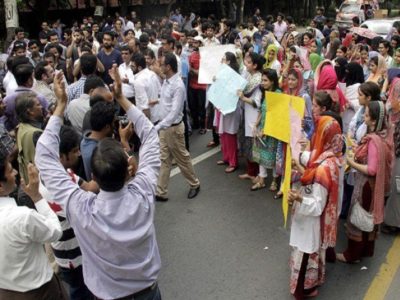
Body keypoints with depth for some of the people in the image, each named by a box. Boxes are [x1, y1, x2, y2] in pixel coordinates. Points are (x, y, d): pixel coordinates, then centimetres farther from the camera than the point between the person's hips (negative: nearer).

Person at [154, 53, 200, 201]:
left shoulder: (178, 86, -24)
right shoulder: (166, 81, 3)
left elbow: (174, 113, -28)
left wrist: (157, 127, -31)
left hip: (173, 128, -8)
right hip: (164, 126, 8)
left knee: (182, 159, 9)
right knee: (164, 160, 11)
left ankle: (195, 184, 31)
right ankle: (161, 193, 18)